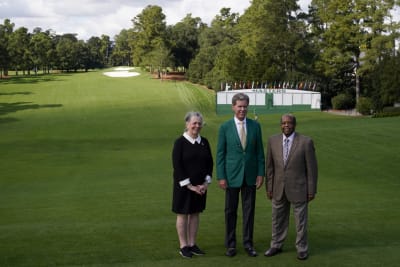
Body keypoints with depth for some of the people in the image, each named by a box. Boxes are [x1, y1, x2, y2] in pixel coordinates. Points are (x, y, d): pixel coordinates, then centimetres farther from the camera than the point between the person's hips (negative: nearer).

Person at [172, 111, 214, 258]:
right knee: (182, 214, 4)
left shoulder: (204, 142, 5)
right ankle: (183, 246, 12)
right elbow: (177, 166, -13)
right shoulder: (180, 142, -10)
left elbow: (210, 163, 8)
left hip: (200, 186, 5)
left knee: (195, 213, 10)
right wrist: (189, 185, -16)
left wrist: (206, 183, -4)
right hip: (183, 185, -5)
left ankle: (192, 244, 20)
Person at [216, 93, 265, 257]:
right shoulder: (225, 127, -5)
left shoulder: (255, 126, 1)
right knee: (230, 211, 7)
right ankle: (231, 245, 18)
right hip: (232, 175, -2)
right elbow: (220, 154, -3)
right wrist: (221, 177, -8)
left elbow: (260, 152, 4)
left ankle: (248, 243, 20)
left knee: (249, 210, 8)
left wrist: (261, 174, -1)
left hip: (250, 175, 2)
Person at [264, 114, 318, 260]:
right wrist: (269, 187, 4)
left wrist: (312, 190, -7)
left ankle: (302, 248, 23)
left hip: (298, 188, -3)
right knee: (278, 219, 14)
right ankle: (276, 246, 29)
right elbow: (270, 166, 4)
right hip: (279, 189, 3)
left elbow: (312, 168, -7)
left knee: (301, 220, 7)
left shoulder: (306, 142, -11)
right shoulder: (273, 140, -1)